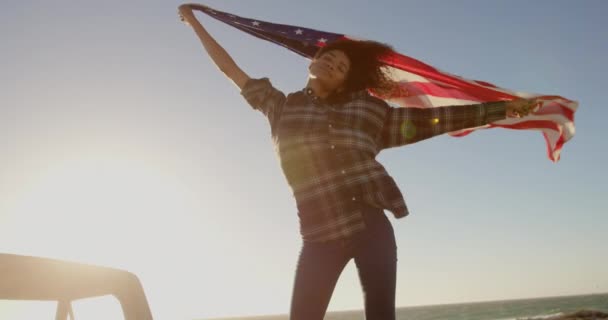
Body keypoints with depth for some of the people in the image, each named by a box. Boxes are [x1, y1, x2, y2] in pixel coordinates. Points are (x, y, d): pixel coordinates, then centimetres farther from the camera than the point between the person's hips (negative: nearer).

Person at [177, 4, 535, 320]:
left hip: (372, 227, 1)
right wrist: (194, 22, 25)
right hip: (322, 235, 0)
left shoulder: (368, 109, 13)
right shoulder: (282, 107, 14)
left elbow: (429, 119, 14)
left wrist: (501, 108, 13)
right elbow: (232, 69, 20)